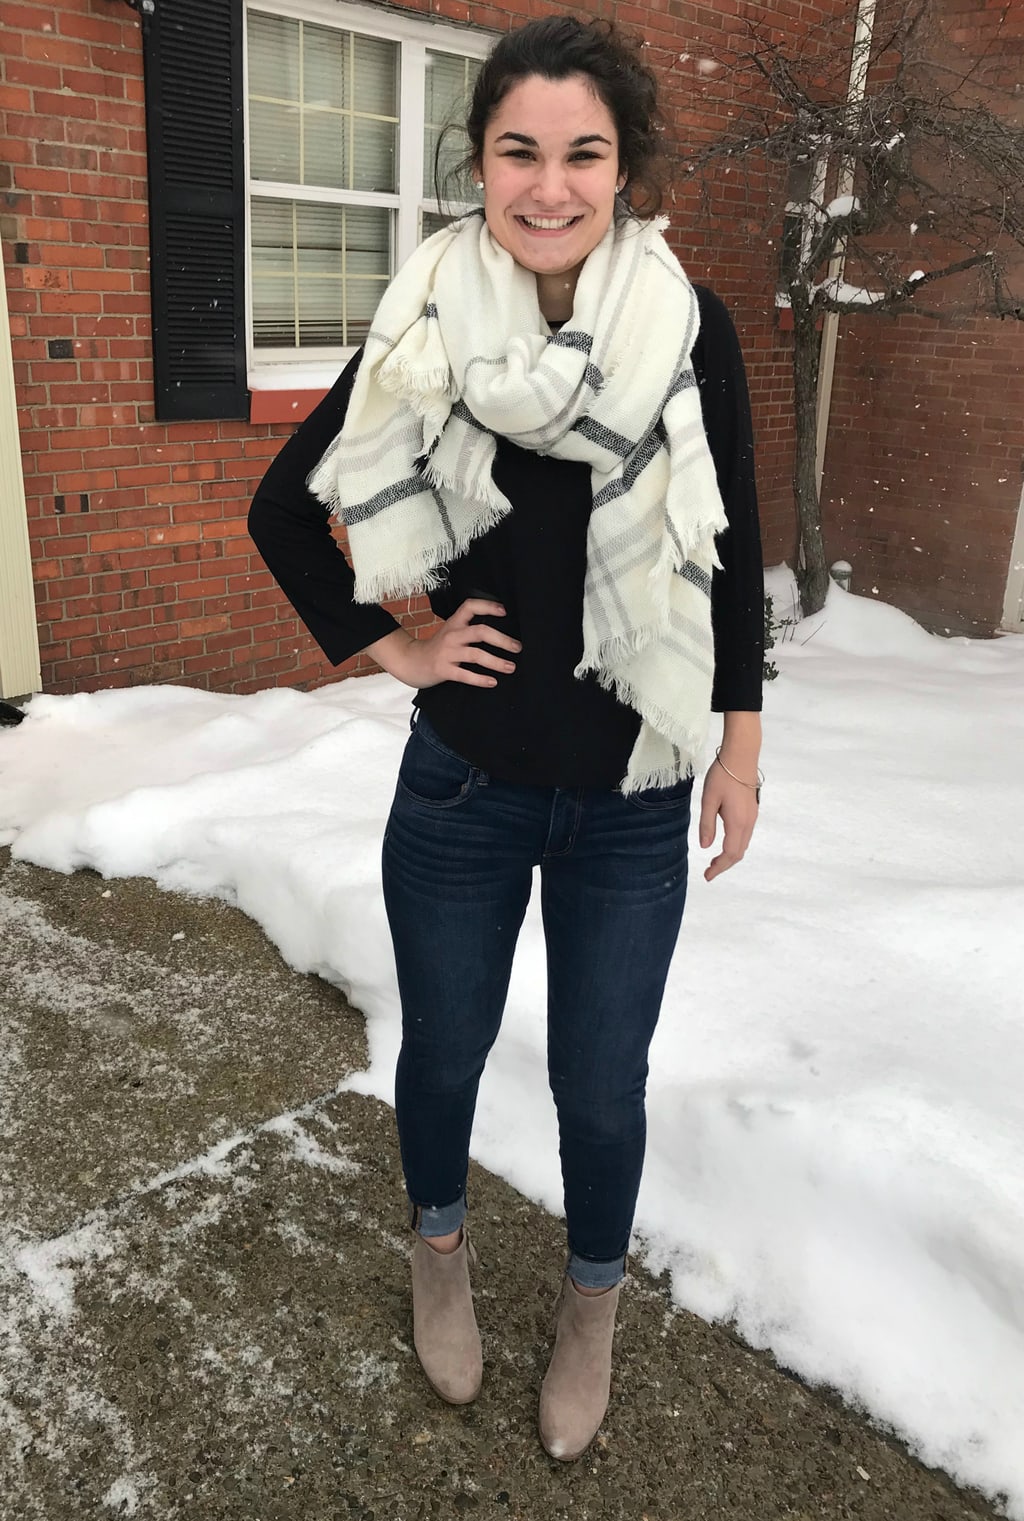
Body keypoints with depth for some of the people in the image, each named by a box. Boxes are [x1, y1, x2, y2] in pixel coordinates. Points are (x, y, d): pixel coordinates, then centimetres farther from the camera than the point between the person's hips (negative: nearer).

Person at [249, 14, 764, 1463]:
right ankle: (441, 1248, 51)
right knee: (443, 1051, 19)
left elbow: (733, 551, 1)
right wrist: (386, 645, -2)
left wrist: (741, 743, 3)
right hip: (463, 788, 1)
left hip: (633, 801, 0)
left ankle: (592, 1303, 43)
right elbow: (283, 509, 4)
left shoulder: (690, 327, -7)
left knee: (600, 1089, 12)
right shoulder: (424, 335, -7)